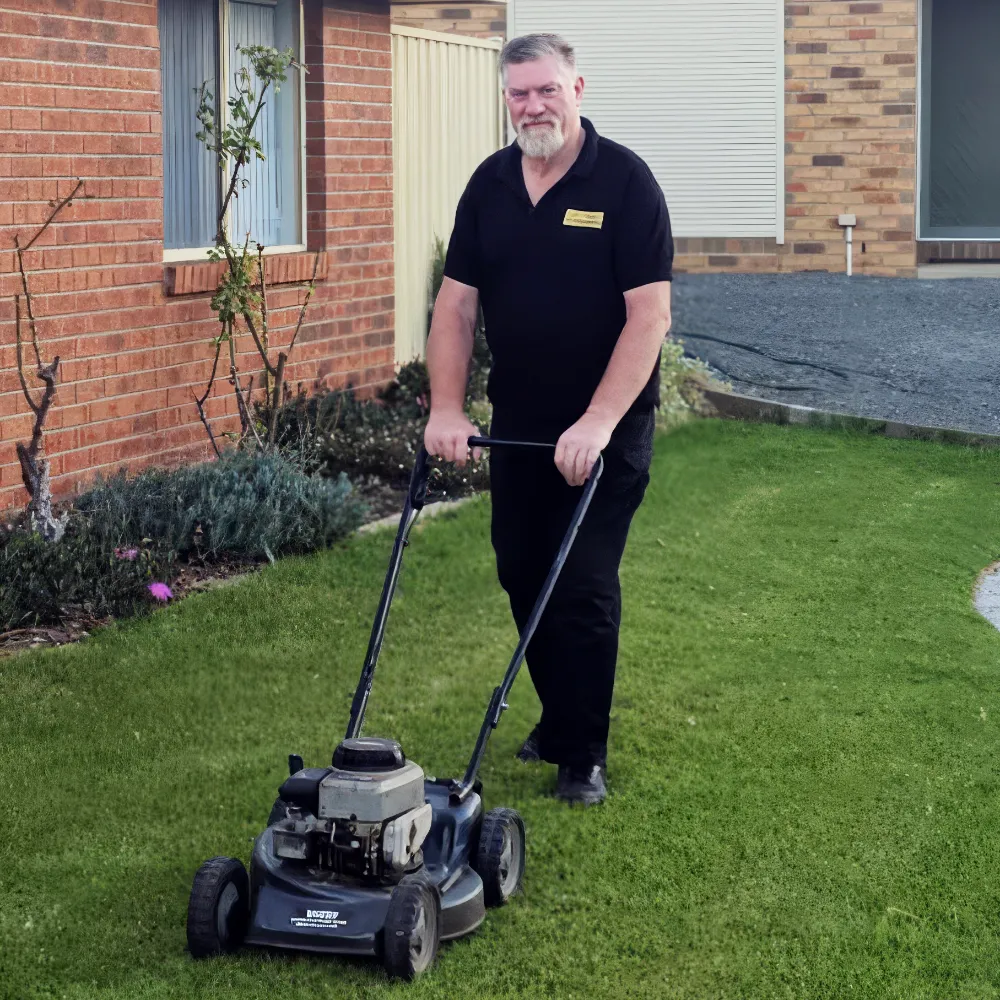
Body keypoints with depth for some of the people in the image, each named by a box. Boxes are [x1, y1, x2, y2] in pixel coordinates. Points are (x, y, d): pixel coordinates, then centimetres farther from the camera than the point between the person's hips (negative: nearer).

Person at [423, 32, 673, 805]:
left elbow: (650, 313, -18)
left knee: (584, 587, -4)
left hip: (604, 428, -5)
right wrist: (446, 410, -7)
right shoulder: (489, 184, 3)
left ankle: (583, 755, 8)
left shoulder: (625, 181, -13)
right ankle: (558, 719, 30)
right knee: (523, 576, 12)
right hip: (517, 423, 5)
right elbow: (457, 303, 4)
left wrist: (598, 422, -24)